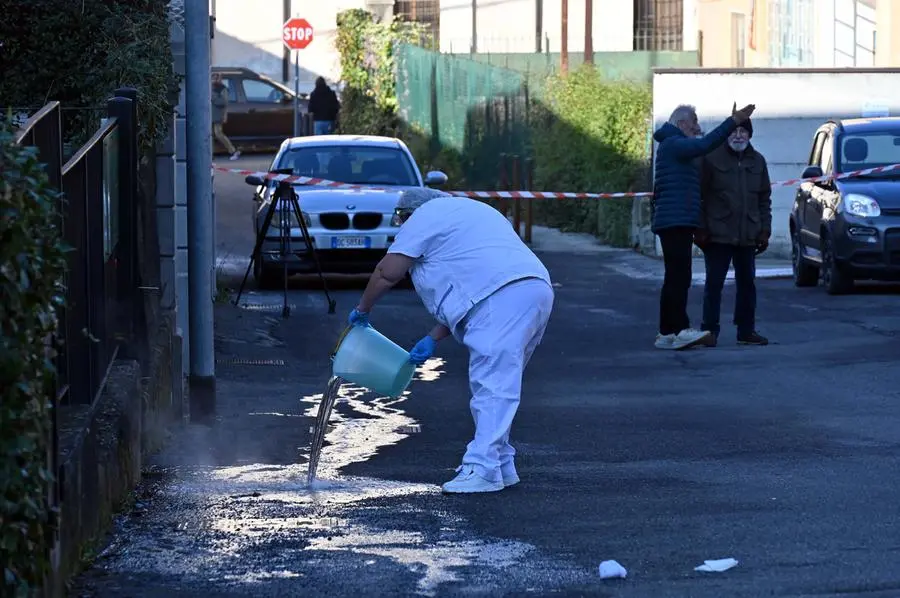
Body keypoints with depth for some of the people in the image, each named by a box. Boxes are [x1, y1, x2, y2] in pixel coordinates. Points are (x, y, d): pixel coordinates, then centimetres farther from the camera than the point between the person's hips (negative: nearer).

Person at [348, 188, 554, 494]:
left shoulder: (425, 216, 7)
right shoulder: (469, 211, 35)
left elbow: (387, 273, 4)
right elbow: (468, 287, 31)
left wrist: (362, 310, 20)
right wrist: (433, 339, 25)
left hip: (504, 296, -10)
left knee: (491, 384, -13)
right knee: (498, 384, 16)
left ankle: (483, 469, -19)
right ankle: (501, 463, 19)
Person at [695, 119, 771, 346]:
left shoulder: (757, 161, 11)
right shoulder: (711, 158, -4)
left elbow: (764, 199, 13)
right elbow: (700, 196, -5)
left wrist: (764, 231, 6)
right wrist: (701, 230, -11)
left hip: (747, 236, 5)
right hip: (718, 234, -5)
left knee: (747, 283, 9)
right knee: (714, 283, -3)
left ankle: (746, 330, 16)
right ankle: (710, 330, 1)